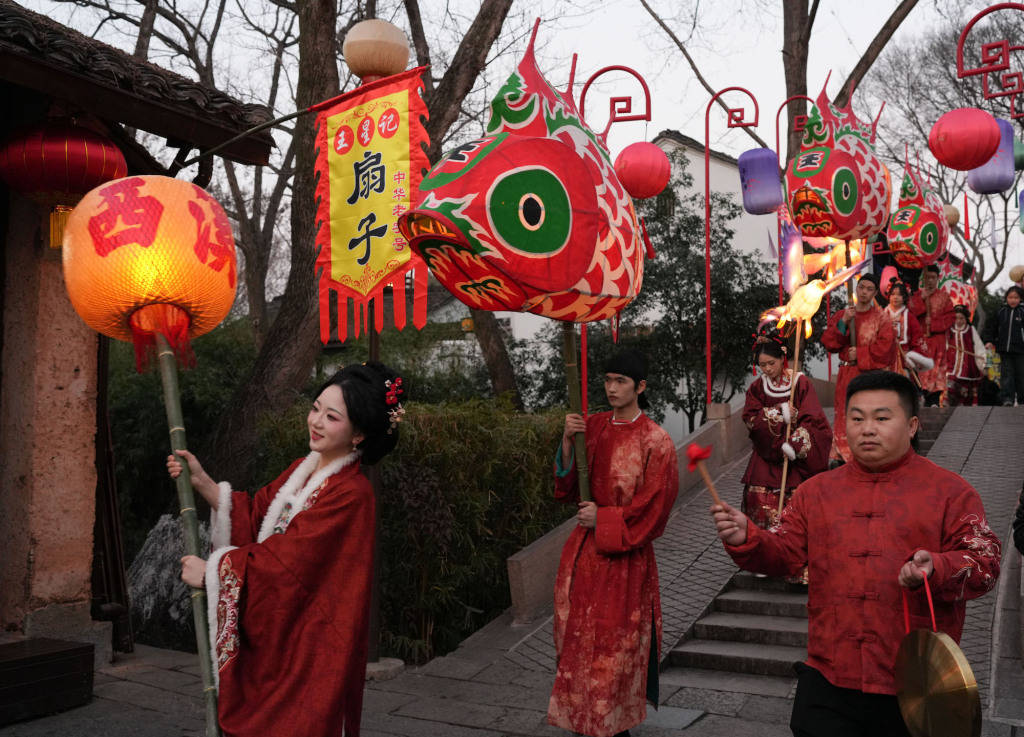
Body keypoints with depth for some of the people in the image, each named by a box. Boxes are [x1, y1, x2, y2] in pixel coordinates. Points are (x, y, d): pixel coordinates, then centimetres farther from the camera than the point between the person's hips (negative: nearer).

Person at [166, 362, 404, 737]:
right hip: (271, 637, 7)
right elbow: (254, 518, 6)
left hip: (309, 648, -7)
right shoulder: (302, 469, 5)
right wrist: (201, 481, -2)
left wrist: (210, 570, -13)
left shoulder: (350, 494, -21)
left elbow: (285, 561, -22)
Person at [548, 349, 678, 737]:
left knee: (616, 642, 5)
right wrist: (567, 440, -13)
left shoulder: (655, 441, -11)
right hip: (584, 548, 5)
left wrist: (603, 519, -13)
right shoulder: (593, 426, 3)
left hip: (625, 554, -5)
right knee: (579, 636, 13)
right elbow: (569, 480, 3)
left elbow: (653, 505, -11)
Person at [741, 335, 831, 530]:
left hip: (796, 460, -2)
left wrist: (793, 444, -21)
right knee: (762, 503, -6)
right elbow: (750, 419, -3)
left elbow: (813, 420, -9)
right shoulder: (756, 388, 8)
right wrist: (780, 412, -15)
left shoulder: (800, 383, -2)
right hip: (766, 459, 3)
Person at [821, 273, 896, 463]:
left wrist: (860, 354, -10)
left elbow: (885, 348, -7)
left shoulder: (881, 319, 2)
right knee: (844, 415, 4)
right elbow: (828, 343, 1)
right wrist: (843, 323, -10)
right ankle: (842, 456, 12)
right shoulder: (841, 315, 10)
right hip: (846, 374, 3)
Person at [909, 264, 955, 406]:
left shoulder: (944, 297, 11)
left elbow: (949, 319, 3)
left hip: (937, 340, 0)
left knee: (937, 369, -5)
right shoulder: (916, 296, 12)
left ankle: (934, 401, -3)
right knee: (920, 369, -8)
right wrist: (922, 299, -10)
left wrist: (932, 324, -10)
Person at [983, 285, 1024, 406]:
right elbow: (991, 327, 16)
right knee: (1006, 374, -1)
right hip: (1004, 350, 2)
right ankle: (1007, 399, -2)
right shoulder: (1001, 311, 8)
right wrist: (989, 341, 5)